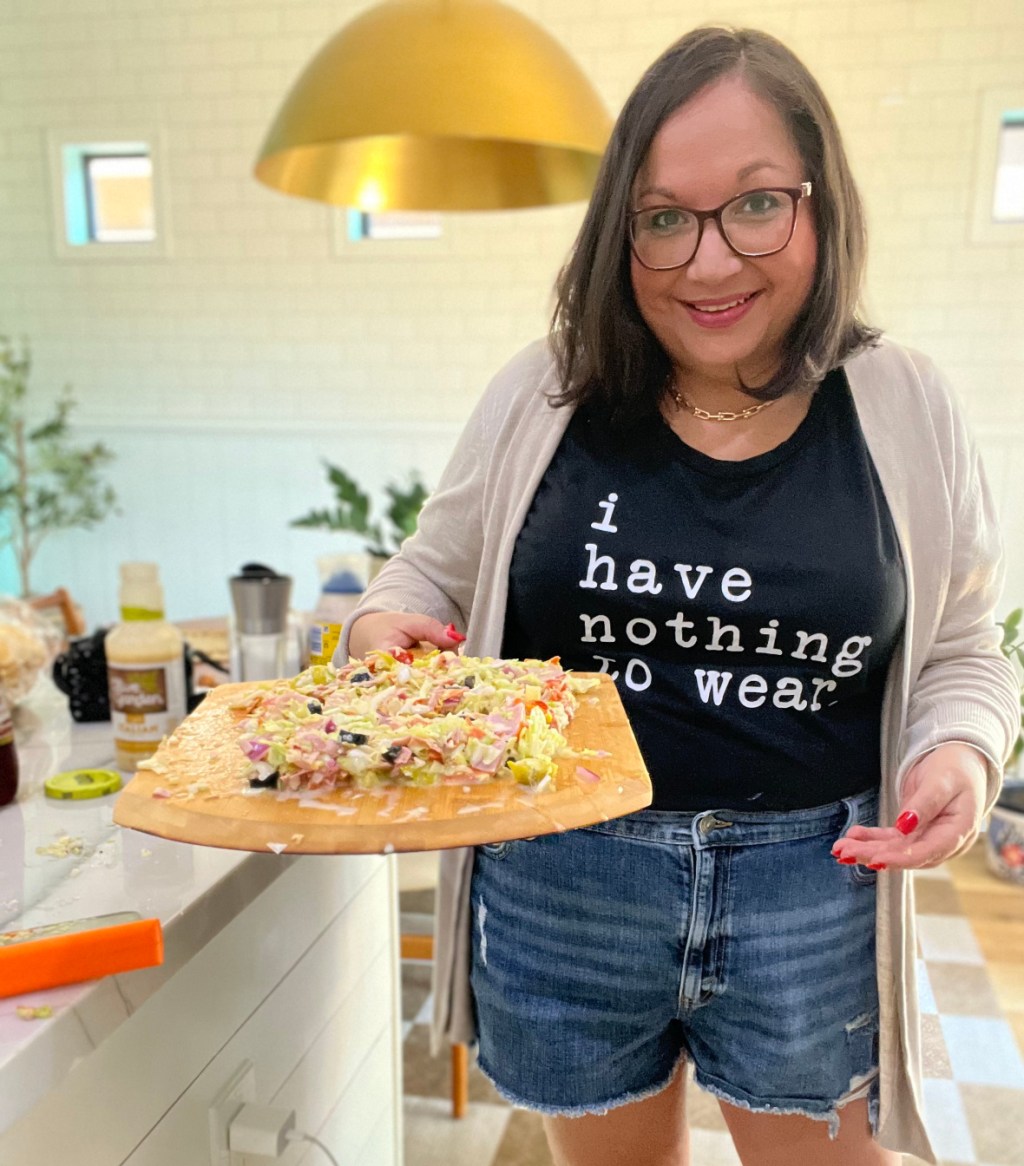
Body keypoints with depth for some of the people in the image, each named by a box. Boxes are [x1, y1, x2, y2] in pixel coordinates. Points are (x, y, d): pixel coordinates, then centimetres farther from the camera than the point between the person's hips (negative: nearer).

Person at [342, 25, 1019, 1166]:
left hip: (815, 893, 0)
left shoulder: (906, 409, -2)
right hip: (559, 887, 1)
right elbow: (433, 577, 7)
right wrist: (384, 627, -14)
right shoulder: (542, 396, -5)